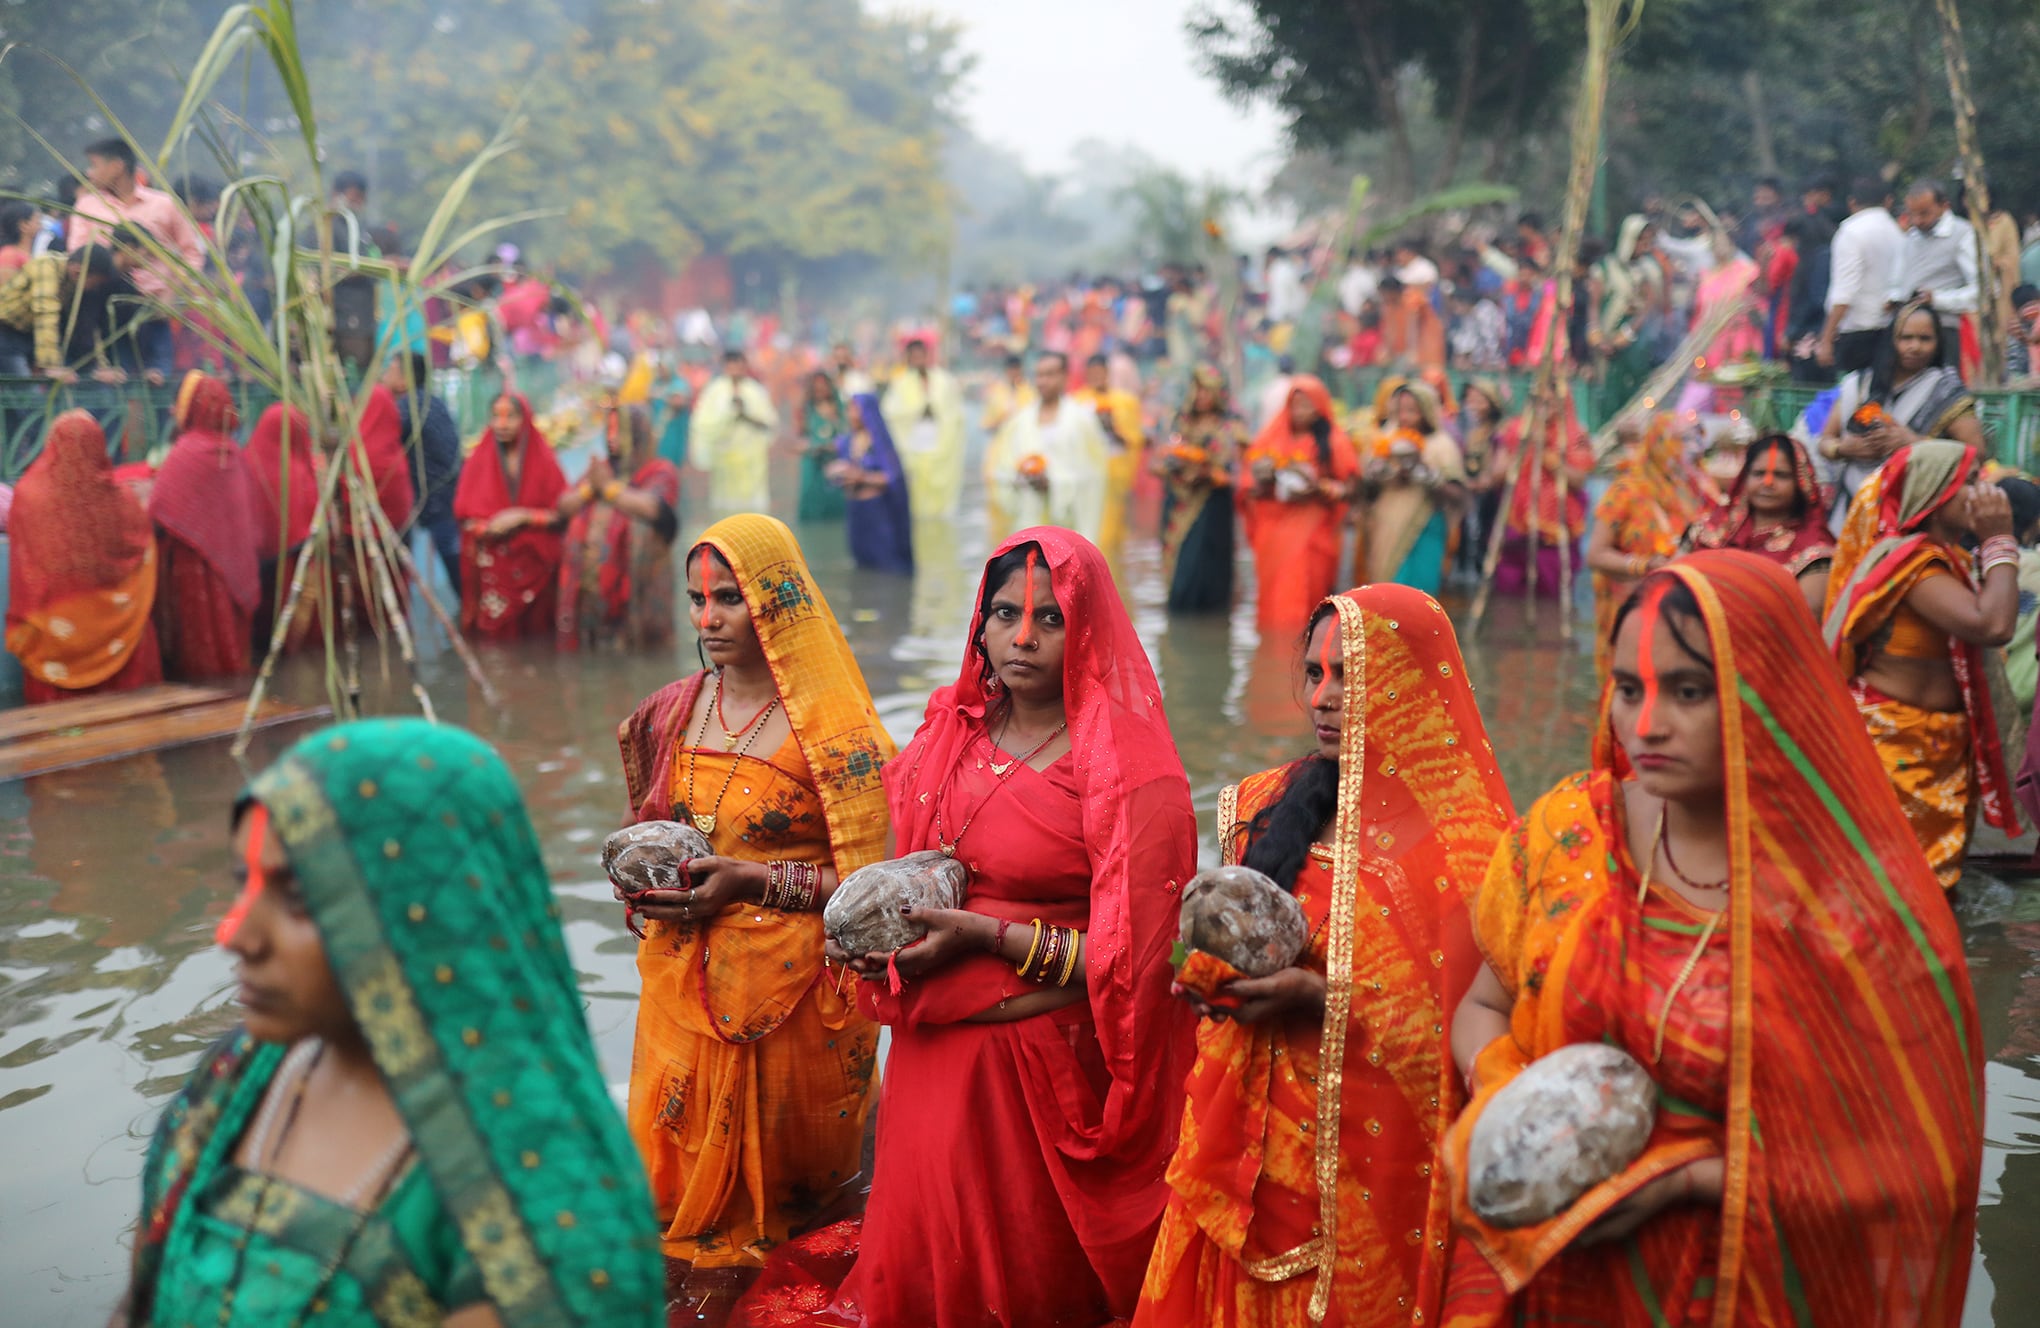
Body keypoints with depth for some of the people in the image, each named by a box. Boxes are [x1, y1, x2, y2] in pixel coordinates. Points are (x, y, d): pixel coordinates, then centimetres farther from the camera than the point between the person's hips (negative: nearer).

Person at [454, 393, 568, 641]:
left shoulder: (543, 460, 1)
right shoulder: (478, 461, 5)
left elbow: (561, 512, -2)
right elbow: (464, 513, 3)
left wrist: (524, 516, -16)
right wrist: (486, 528, -17)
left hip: (534, 564, -1)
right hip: (491, 565, 1)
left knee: (532, 635, -3)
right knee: (494, 635, -5)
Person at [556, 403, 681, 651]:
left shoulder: (661, 472, 1)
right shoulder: (599, 467, 20)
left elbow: (651, 506, -18)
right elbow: (564, 506, 13)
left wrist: (609, 487, -8)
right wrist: (590, 487, -6)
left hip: (631, 582, -5)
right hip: (589, 583, 5)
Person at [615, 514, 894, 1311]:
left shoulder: (828, 728, -11)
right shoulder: (670, 715, 5)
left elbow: (864, 878, -13)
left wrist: (752, 881, -20)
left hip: (791, 985, -5)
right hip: (683, 974, 5)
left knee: (780, 1151, 5)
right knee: (681, 1147, 9)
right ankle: (700, 1283, 31)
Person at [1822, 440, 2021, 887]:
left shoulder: (1952, 560, 12)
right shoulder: (1911, 561, -19)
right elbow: (1992, 625, -31)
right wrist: (2000, 540, -21)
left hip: (1941, 745, 10)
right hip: (1896, 746, -10)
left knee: (1934, 876, 15)